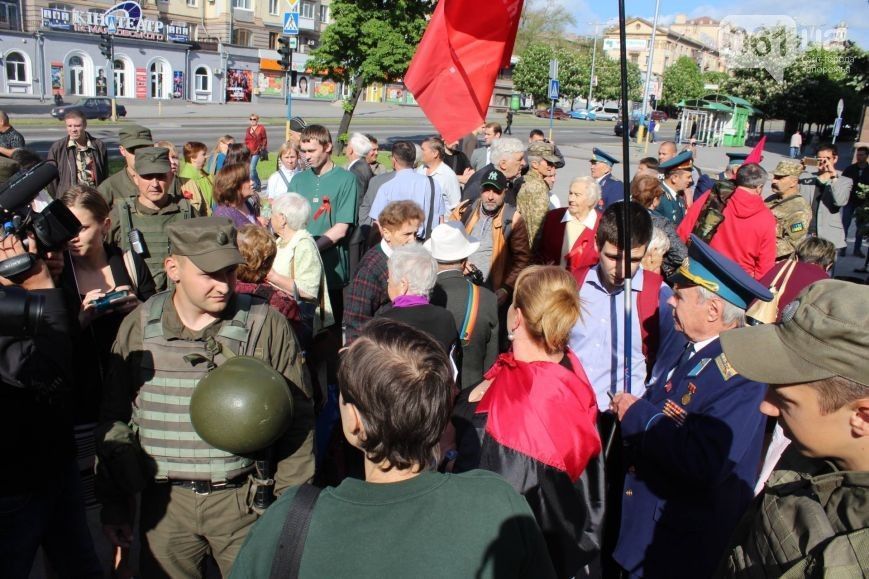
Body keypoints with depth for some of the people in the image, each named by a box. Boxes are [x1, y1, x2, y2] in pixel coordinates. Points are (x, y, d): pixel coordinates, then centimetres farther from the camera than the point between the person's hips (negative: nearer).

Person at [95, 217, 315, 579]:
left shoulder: (266, 324, -8)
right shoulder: (139, 326, -1)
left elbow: (297, 418, -2)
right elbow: (115, 418, 8)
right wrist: (113, 503, 10)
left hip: (245, 501, -1)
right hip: (165, 504, 2)